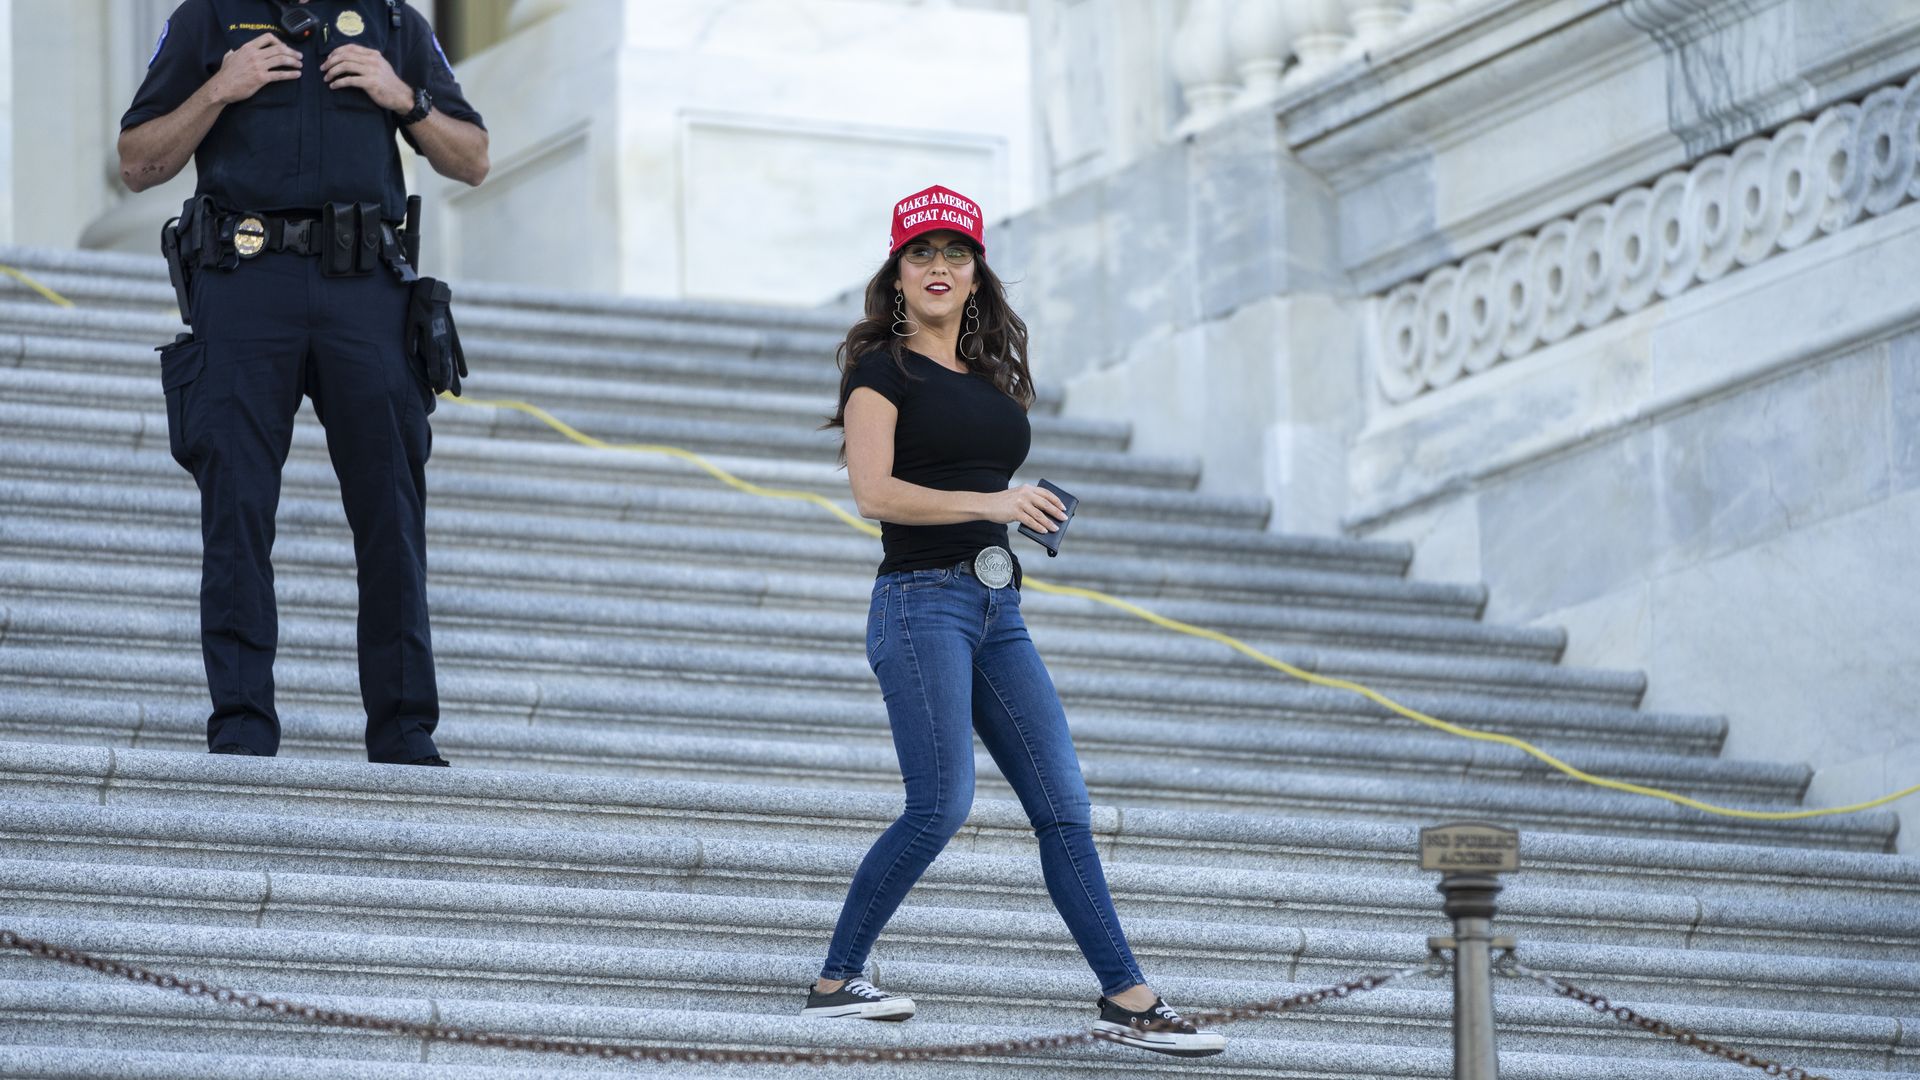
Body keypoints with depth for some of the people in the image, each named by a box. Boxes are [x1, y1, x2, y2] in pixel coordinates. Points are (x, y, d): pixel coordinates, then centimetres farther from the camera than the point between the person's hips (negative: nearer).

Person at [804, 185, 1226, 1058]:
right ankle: (836, 980, -2)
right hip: (922, 601, -7)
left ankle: (1126, 996, 0)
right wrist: (990, 503, -17)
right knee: (942, 806, -14)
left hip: (997, 608, 7)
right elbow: (874, 492, -13)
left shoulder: (990, 376, 19)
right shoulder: (885, 368, -2)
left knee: (1063, 806, 1)